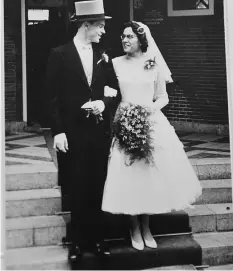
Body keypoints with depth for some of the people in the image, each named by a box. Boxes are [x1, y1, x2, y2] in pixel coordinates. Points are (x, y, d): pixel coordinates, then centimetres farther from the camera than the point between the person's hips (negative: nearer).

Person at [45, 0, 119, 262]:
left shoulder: (102, 56, 9)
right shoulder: (59, 54, -3)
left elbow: (113, 90, 12)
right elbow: (53, 97, -6)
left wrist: (104, 103, -10)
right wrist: (57, 131, -12)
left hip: (99, 131, 3)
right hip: (72, 132, -3)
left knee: (97, 188, 6)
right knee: (77, 190, 4)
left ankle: (96, 239, 16)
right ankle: (78, 241, 15)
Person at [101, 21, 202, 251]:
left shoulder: (154, 64, 3)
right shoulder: (115, 63, 2)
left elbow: (163, 97, 8)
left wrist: (153, 107, -11)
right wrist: (116, 109, -13)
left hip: (152, 124, 1)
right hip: (125, 124, -1)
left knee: (152, 175, 3)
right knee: (129, 177, -2)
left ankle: (146, 227, 18)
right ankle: (134, 228, 13)